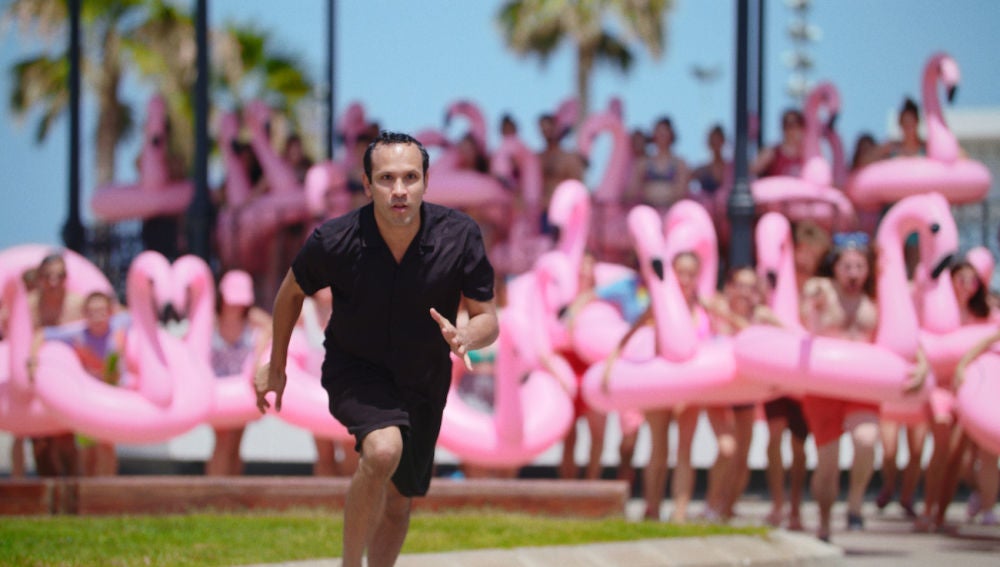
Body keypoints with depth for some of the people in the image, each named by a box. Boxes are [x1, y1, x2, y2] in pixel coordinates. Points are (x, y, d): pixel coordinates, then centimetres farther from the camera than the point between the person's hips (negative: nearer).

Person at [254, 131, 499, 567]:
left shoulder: (459, 237, -20)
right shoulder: (334, 241, -23)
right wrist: (276, 366, 9)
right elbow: (292, 291, -1)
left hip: (423, 382, 3)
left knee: (400, 501, 13)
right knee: (383, 450, -32)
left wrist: (464, 337, -35)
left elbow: (487, 319, -11)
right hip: (354, 368, -3)